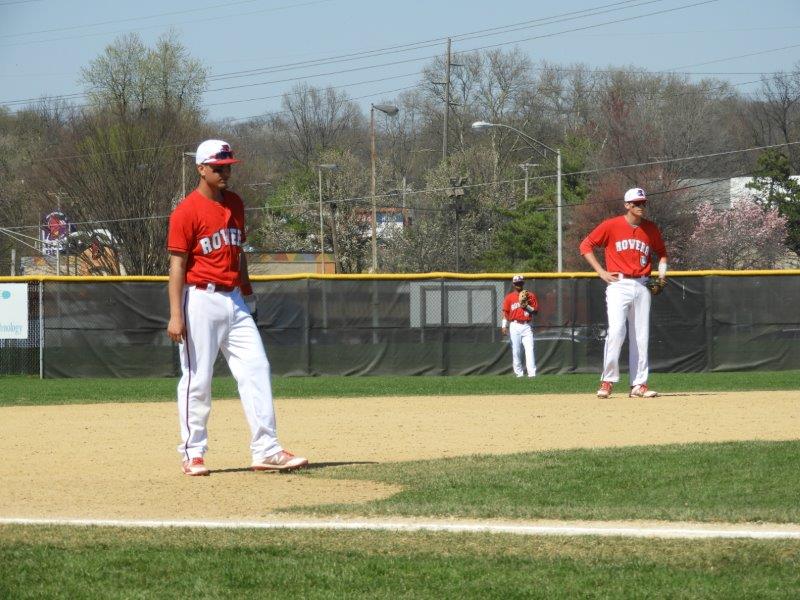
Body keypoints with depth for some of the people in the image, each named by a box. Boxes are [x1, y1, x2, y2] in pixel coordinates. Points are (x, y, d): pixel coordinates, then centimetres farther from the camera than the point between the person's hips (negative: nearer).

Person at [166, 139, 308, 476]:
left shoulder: (235, 204, 12)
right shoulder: (187, 212, -9)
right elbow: (177, 265, -12)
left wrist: (247, 294, 20)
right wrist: (176, 316, -17)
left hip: (234, 300, 7)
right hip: (201, 299, -7)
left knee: (256, 369, -1)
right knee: (198, 379, -2)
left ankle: (266, 450, -2)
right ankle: (193, 454, 8)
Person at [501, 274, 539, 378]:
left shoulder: (531, 296, 8)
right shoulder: (509, 297, 8)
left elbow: (535, 311, 7)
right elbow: (506, 312, 5)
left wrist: (527, 306, -11)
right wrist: (504, 326, -3)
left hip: (527, 326, -1)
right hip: (514, 326, 1)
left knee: (529, 349, -11)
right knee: (516, 351, 0)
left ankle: (532, 373, -17)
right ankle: (519, 373, 8)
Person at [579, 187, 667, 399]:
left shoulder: (651, 229, 9)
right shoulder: (611, 226, -2)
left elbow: (661, 252, 25)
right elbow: (586, 245, 3)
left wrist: (662, 268, 5)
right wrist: (601, 272, -4)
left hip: (642, 286, 4)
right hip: (618, 285, -4)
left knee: (641, 337, 4)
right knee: (616, 331, -17)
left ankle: (639, 385, 8)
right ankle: (607, 381, -10)